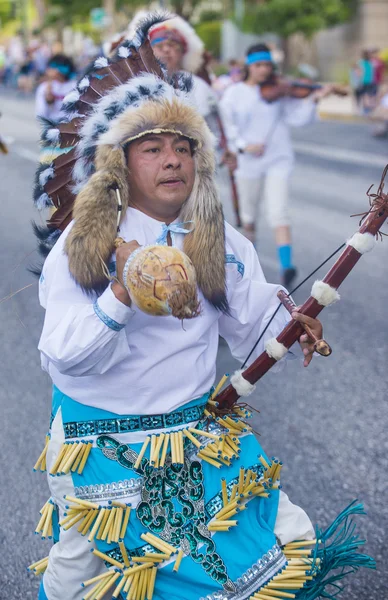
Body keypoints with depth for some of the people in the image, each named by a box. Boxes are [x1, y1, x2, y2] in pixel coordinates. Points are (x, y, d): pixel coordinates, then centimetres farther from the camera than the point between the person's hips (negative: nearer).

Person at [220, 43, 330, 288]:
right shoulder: (234, 93, 0)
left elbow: (297, 118, -5)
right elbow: (226, 126, -8)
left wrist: (313, 100, -20)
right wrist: (242, 145, -20)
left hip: (278, 159, -1)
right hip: (248, 162, 1)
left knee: (279, 213, -13)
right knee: (249, 214, 16)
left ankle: (286, 266, -19)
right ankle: (251, 243, 44)